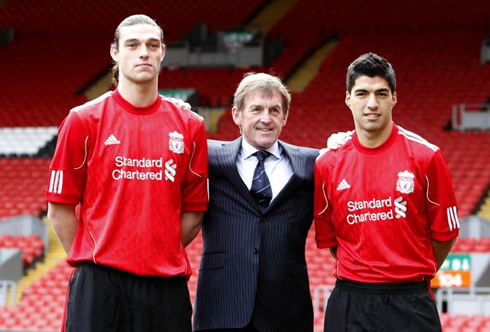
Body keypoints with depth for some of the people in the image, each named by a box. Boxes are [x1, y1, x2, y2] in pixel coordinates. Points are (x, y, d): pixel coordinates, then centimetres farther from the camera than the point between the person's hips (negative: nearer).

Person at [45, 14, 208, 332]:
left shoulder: (190, 125, 8)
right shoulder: (83, 120, 2)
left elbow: (194, 211, 12)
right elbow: (60, 208, 3)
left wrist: (161, 254, 5)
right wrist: (91, 260, 2)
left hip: (166, 283, 2)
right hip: (99, 283, -2)